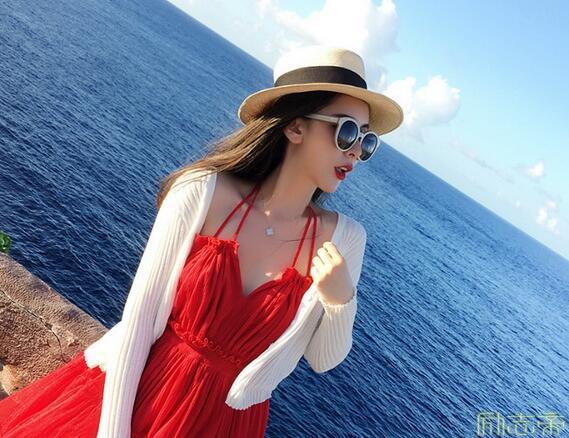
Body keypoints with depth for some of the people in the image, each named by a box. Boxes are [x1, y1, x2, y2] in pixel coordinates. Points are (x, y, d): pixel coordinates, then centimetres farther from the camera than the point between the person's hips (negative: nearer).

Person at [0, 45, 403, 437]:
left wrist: (341, 303, -20)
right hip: (133, 397, -1)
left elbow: (323, 361, -2)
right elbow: (140, 313, -14)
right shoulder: (203, 192, -18)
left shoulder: (344, 238, -11)